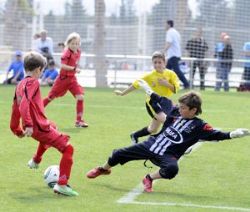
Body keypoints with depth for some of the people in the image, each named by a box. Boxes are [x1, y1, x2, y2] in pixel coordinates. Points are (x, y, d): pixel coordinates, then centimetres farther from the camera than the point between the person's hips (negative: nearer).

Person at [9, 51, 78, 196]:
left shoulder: (20, 85, 12)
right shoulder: (33, 82, -14)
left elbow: (16, 108, 19)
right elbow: (24, 104, -29)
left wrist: (17, 129, 29)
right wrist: (28, 124, -35)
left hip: (32, 128, 10)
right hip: (40, 127, -10)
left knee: (52, 128, 42)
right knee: (68, 148, -6)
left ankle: (35, 161, 54)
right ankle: (62, 184, -15)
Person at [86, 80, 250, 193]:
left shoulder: (199, 126, -13)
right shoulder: (175, 112, 0)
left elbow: (216, 135, -25)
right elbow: (161, 102, 17)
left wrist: (233, 134, -41)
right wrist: (148, 90, 27)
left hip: (167, 155, -4)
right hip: (150, 145, 4)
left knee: (172, 169, -39)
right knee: (119, 154, 6)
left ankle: (149, 179, -10)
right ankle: (104, 169, 39)